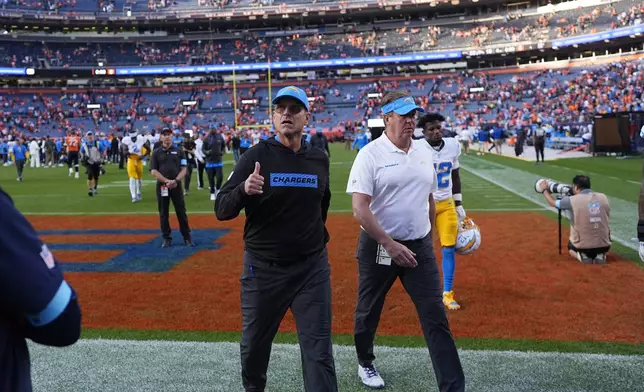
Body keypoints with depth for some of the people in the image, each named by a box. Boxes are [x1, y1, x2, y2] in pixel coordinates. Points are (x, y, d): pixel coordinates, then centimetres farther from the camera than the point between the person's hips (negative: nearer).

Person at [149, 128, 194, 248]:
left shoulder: (178, 151, 7)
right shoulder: (156, 153, 5)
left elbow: (184, 169, 2)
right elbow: (153, 171, -3)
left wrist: (175, 181, -15)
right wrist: (166, 181, -15)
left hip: (176, 186, 0)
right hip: (162, 186, 0)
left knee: (181, 212, 2)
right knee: (163, 213, 6)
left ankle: (187, 237, 9)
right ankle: (166, 238, 15)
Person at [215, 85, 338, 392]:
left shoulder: (319, 160, 2)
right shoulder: (256, 156, -8)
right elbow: (221, 210, -13)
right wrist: (243, 190, -31)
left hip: (312, 268, 2)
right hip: (263, 269, -1)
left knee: (319, 351, 3)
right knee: (254, 346, 17)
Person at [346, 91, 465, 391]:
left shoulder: (425, 151, 6)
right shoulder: (370, 154, -12)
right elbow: (359, 208, -19)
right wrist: (390, 245, -22)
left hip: (419, 247, 4)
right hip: (378, 246, -4)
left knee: (436, 317, 1)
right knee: (369, 311, 15)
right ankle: (365, 364, 41)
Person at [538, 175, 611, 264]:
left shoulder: (572, 200, -11)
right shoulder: (603, 197, -1)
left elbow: (552, 203, 6)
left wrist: (544, 190, 25)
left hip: (582, 246, -1)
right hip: (603, 246, 2)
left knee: (571, 247, 34)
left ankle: (582, 256, 2)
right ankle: (600, 256, 5)